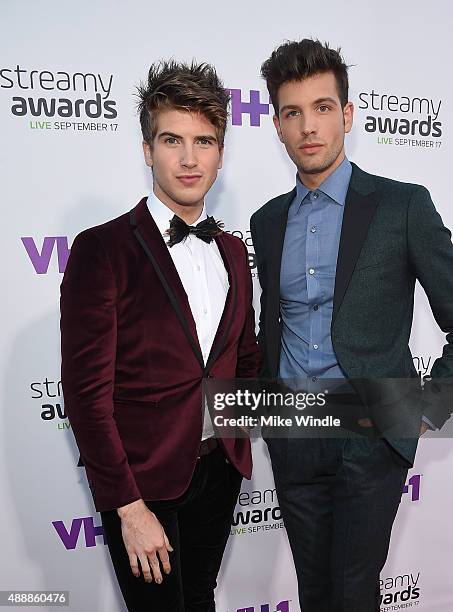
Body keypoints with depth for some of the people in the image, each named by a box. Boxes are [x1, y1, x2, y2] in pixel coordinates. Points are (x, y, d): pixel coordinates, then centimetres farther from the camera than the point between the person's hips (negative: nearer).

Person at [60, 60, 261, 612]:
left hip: (220, 468, 6)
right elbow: (87, 393, -16)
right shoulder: (102, 250, -14)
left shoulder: (232, 251, 5)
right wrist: (130, 508, -15)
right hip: (142, 481, -5)